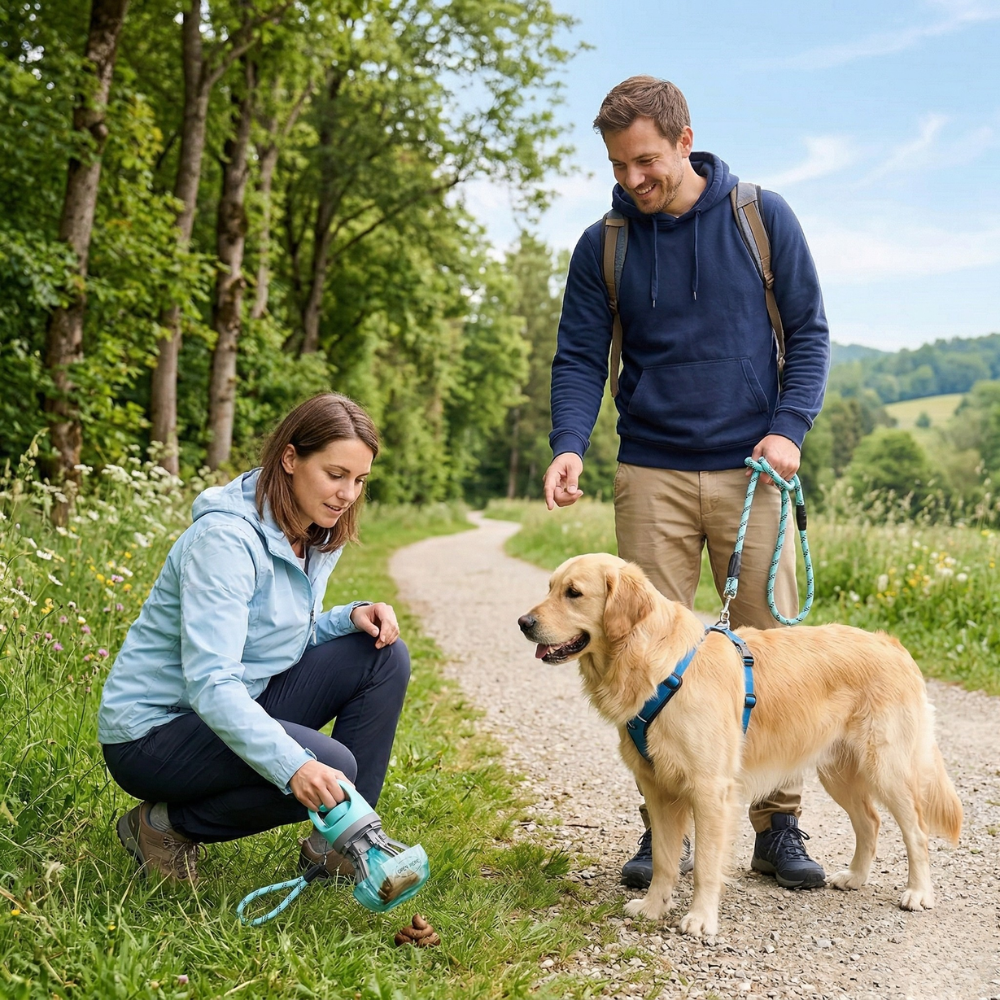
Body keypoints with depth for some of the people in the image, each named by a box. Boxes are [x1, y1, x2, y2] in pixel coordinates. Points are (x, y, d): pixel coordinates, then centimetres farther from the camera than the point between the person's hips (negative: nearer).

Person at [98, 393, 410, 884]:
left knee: (383, 655, -5)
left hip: (238, 710, 9)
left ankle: (335, 844, 1)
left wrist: (352, 616, -9)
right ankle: (165, 825, -6)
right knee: (332, 768, -28)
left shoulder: (316, 538, 2)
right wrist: (294, 766, -46)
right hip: (152, 729, -9)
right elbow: (210, 683, -34)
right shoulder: (225, 539, -25)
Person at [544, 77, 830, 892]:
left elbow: (808, 332, 4)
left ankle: (779, 826, 15)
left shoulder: (763, 218, 1)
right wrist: (569, 444, -14)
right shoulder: (603, 245, 4)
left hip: (751, 470, -1)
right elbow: (580, 358, 4)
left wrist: (790, 427, -10)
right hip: (652, 474, 1)